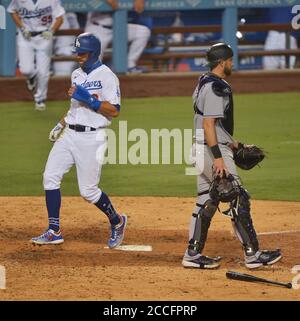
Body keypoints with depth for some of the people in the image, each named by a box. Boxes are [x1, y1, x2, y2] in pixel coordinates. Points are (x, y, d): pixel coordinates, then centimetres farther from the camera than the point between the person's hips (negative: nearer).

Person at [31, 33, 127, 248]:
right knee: (50, 176, -4)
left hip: (91, 138, -8)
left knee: (88, 190, -4)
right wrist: (62, 124, 14)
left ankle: (117, 221, 21)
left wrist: (88, 99, -21)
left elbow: (114, 111, -15)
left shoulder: (107, 76, -10)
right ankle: (54, 231, 1)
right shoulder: (77, 75, 14)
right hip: (69, 134, 8)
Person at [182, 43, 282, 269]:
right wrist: (218, 157, -28)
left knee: (206, 202, 11)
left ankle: (193, 254, 12)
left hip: (204, 150, 10)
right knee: (239, 199, -6)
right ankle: (252, 254, -3)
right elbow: (208, 123, -24)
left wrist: (235, 144, 28)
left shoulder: (205, 83, 16)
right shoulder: (216, 87, -17)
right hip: (214, 150, -10)